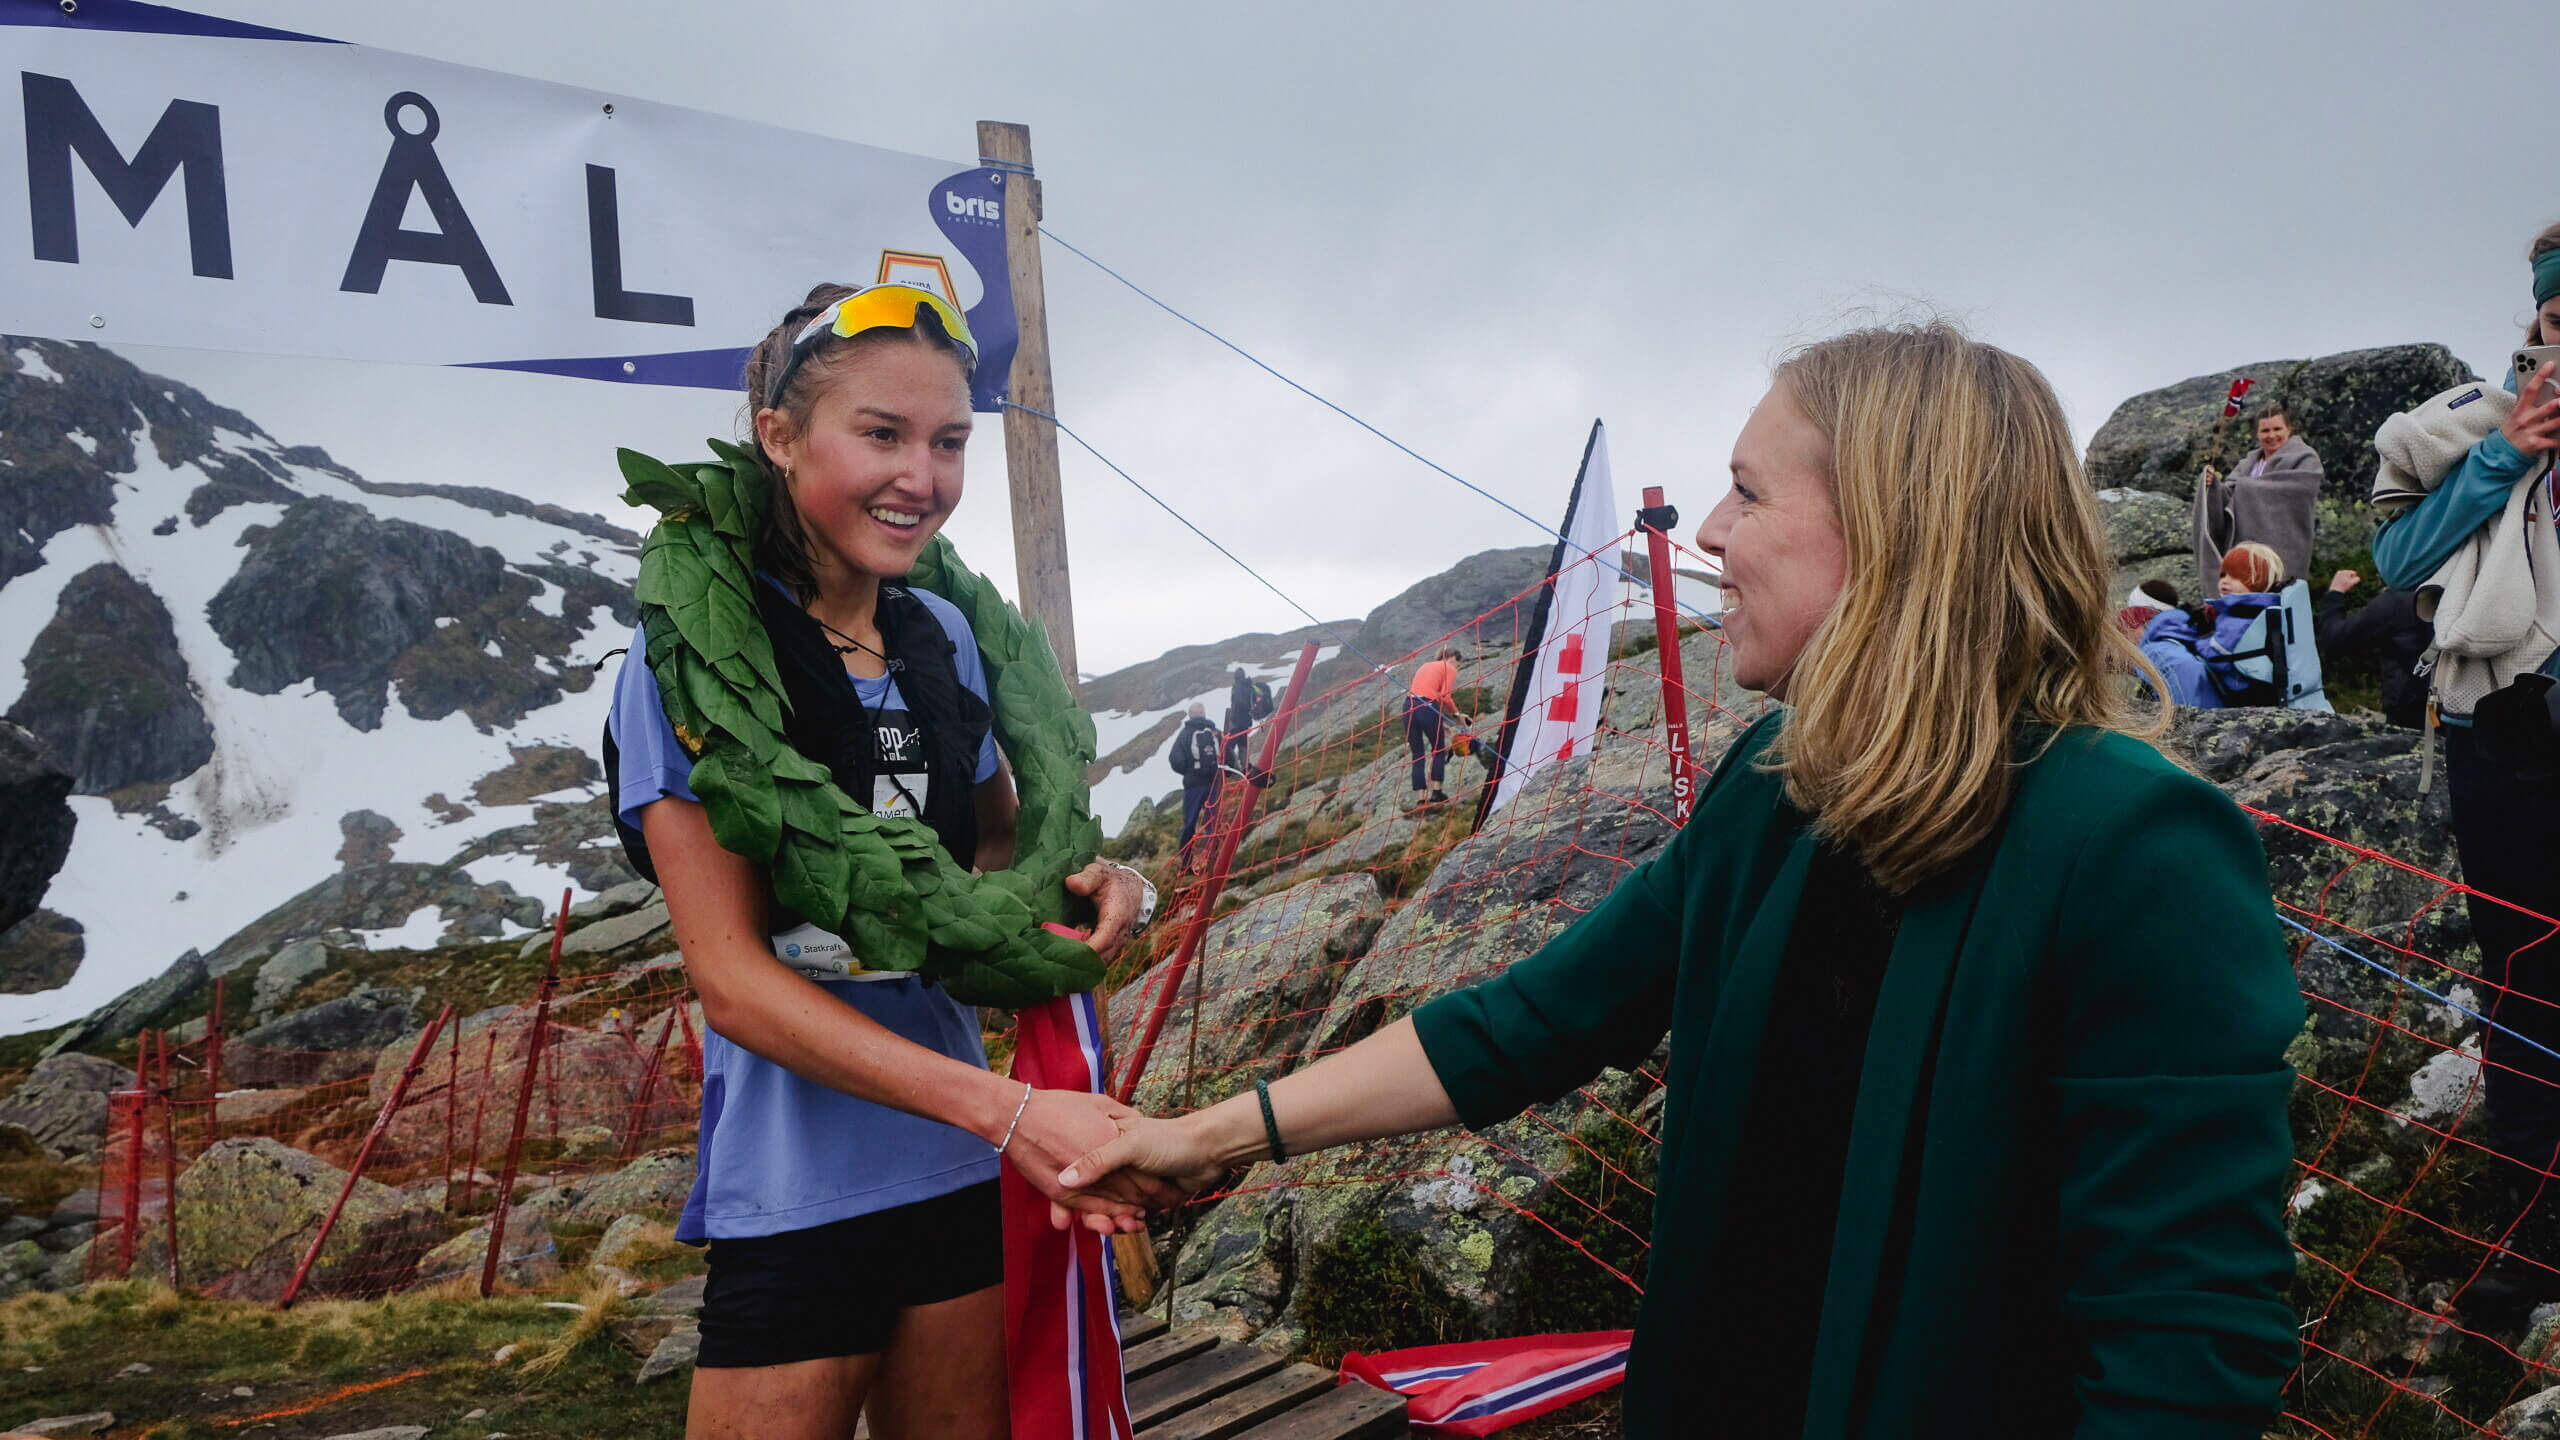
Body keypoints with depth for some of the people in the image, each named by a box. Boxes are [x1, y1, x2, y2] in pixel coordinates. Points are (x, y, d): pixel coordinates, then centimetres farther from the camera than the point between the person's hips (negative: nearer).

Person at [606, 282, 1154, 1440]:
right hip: (796, 1199, -5)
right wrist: (1006, 1109, -26)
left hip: (958, 1173, 6)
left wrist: (1093, 880, -7)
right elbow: (732, 981, -18)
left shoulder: (944, 636, 3)